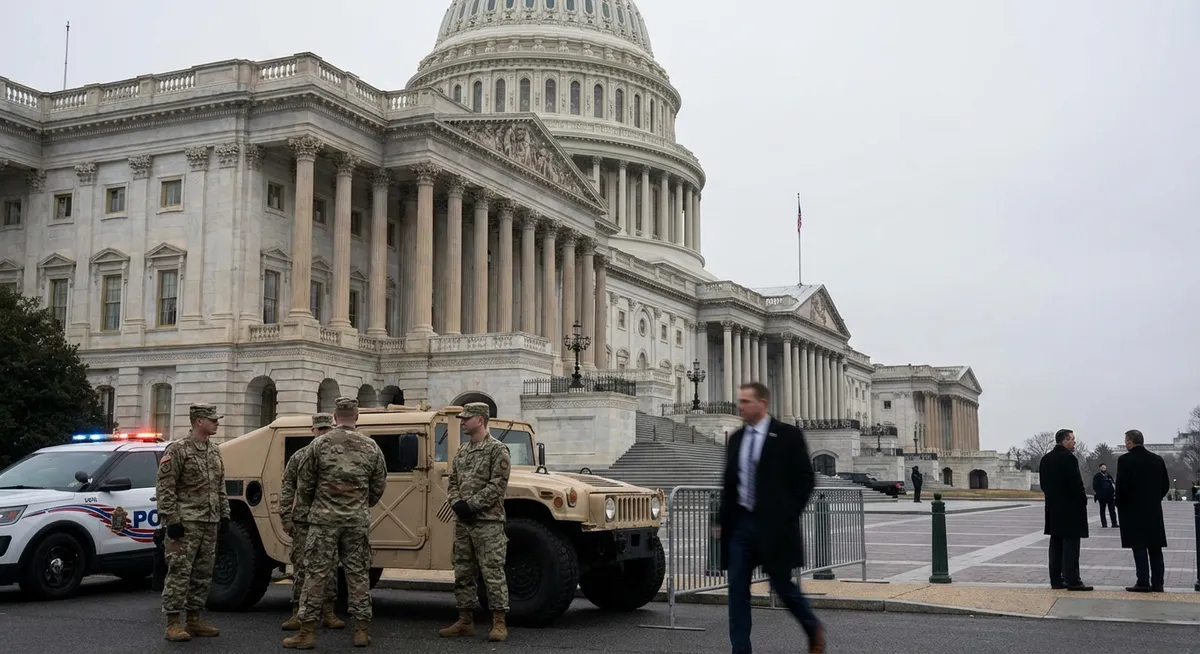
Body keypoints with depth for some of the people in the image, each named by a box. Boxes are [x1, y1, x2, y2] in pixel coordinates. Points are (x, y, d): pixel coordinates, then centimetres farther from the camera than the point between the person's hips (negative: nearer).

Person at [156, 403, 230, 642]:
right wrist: (171, 520, -16)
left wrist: (224, 515, 15)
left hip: (210, 524, 8)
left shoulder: (215, 451, 14)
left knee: (203, 574, 10)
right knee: (179, 572, -6)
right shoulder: (178, 449, -9)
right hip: (186, 523, -7)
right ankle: (173, 623, -1)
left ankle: (194, 619, 19)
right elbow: (164, 487, -12)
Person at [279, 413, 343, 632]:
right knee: (300, 567, 1)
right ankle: (297, 613, 6)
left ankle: (328, 613, 12)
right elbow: (287, 488, 5)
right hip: (303, 521, -1)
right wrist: (285, 517, -1)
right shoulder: (299, 456, 5)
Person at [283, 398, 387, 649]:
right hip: (358, 520, 2)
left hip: (324, 518, -2)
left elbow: (304, 483, 1)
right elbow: (379, 486, 8)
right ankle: (362, 630, 11)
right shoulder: (371, 447, 3)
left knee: (316, 574, 2)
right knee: (359, 574, 8)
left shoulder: (320, 444, -3)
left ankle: (307, 631, 3)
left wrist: (311, 506, 21)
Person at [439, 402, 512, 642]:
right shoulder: (462, 450, 14)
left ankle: (499, 624, -1)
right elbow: (452, 483, 15)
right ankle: (465, 621, 19)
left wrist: (470, 504, -17)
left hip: (488, 521, -7)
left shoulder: (497, 450, -8)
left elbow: (497, 486, -15)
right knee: (462, 573, 11)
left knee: (493, 572, -6)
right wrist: (457, 504, -4)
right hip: (463, 522, 7)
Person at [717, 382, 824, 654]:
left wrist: (788, 515, -10)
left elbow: (805, 479, -6)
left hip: (773, 525, -5)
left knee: (782, 584, 4)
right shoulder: (736, 438, 10)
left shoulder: (788, 435, -6)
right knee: (737, 588, 1)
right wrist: (723, 520, 10)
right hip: (740, 523, 5)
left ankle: (814, 628, 31)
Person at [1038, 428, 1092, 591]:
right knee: (1071, 544, -5)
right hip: (1070, 508, -8)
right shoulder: (1068, 458, -15)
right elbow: (1076, 483, -17)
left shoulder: (1046, 459, 10)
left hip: (1053, 508, 8)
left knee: (1056, 544, 10)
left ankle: (1056, 580, 12)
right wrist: (1083, 500, -5)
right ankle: (1072, 581, -5)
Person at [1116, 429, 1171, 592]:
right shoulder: (1157, 459, 6)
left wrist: (1120, 504, -1)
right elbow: (1166, 484, 8)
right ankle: (1157, 583, 10)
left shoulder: (1125, 460, -11)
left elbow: (1122, 485, -15)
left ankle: (1143, 582, -4)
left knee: (1139, 548, -2)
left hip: (1133, 511, -5)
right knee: (1155, 548, 9)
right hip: (1154, 510, 5)